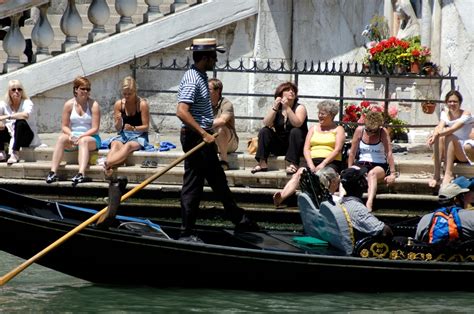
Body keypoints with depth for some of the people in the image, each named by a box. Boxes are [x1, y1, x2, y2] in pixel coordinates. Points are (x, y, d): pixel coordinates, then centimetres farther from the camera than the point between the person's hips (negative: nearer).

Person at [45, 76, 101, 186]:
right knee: (61, 138, -28)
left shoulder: (93, 105, -2)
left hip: (91, 138, -3)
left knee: (83, 141, -37)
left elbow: (95, 129, -8)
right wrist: (70, 135, -16)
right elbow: (64, 126, 5)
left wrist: (81, 136, -21)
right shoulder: (69, 104, 5)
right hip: (72, 137, 3)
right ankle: (53, 172, -38)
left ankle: (81, 173, -56)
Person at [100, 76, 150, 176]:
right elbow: (117, 128, 8)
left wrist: (133, 128, -25)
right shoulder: (119, 104, 4)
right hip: (123, 134, 3)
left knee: (128, 146, -38)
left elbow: (146, 127, -6)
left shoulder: (142, 104, -7)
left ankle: (107, 163, -59)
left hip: (139, 135, -3)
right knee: (115, 145, -34)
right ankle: (108, 168, -60)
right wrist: (119, 122, -16)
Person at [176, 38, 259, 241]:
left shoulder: (200, 77, 14)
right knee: (193, 186, -3)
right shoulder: (192, 80, -18)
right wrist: (204, 134, -27)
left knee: (218, 181, 15)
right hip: (195, 138, -11)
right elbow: (182, 112, -28)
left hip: (203, 137, 11)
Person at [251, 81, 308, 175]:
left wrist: (287, 107, -30)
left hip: (297, 146, -3)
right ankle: (262, 163, -24)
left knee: (295, 131, -31)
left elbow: (297, 123, -25)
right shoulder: (275, 108, 4)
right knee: (264, 131, -14)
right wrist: (275, 107, -22)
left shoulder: (300, 107, -5)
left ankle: (293, 164, -37)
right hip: (279, 148, 3)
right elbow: (266, 124, -13)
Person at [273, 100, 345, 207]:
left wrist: (323, 164, -14)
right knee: (299, 173, -29)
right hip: (313, 161, 3)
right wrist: (310, 165, -6)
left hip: (330, 162, -3)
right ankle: (281, 197, -54)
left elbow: (337, 150, 0)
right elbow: (306, 149, 14)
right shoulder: (313, 129, 25)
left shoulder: (338, 129, 14)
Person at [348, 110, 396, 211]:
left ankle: (369, 203, -58)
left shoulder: (383, 132, -6)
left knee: (372, 174, -38)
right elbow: (352, 153, 7)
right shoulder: (359, 130, 1)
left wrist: (392, 174, -15)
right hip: (361, 165, 3)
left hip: (379, 165, -3)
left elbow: (389, 153, -10)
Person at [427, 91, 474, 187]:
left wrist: (437, 134, -41)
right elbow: (440, 127, -14)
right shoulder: (445, 113, 6)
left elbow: (453, 128, -27)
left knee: (449, 137, -31)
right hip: (449, 152, 4)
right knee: (441, 137, -26)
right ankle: (436, 175, -32)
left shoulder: (466, 114, -9)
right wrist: (435, 134, -37)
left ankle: (448, 174, -39)